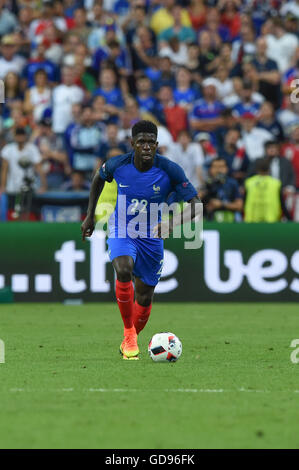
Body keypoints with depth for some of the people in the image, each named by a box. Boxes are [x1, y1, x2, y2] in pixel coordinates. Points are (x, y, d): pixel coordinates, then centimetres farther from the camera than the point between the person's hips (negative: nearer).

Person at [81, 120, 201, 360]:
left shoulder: (170, 171, -19)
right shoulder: (118, 165, -14)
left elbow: (195, 205, -18)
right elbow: (99, 178, 10)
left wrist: (171, 225, -36)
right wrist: (90, 215, 11)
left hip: (151, 236, 1)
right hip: (122, 230, -1)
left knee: (144, 299, 7)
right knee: (124, 270, -32)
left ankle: (129, 341, 36)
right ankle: (129, 333, -16)